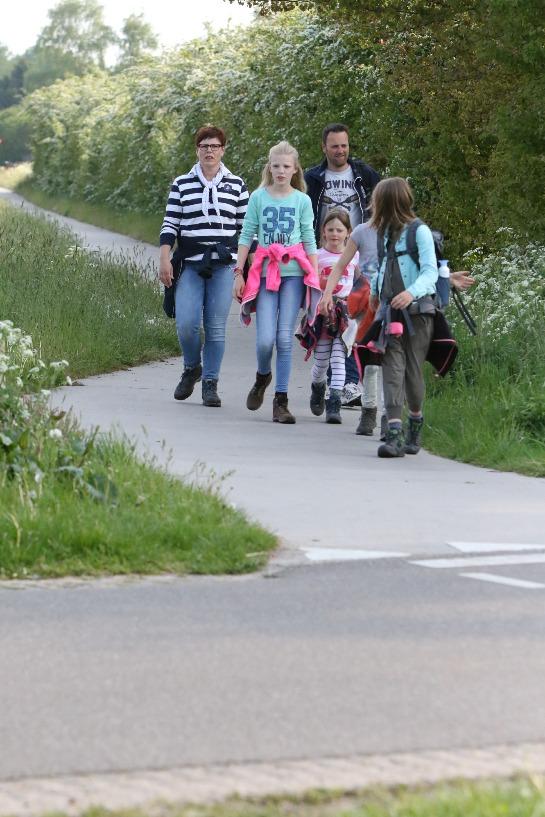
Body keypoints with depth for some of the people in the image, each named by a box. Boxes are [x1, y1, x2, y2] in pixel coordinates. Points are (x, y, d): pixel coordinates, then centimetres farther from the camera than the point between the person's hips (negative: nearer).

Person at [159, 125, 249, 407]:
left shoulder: (236, 185, 9)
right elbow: (170, 224, 7)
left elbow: (246, 226, 12)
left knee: (216, 327, -2)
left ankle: (210, 384, 8)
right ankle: (191, 368, 16)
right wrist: (164, 259, -3)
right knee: (186, 323, -11)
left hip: (224, 265, 0)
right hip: (190, 265, 0)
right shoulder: (181, 184, 8)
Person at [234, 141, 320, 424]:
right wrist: (238, 273, 2)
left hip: (294, 273, 0)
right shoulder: (259, 197, 4)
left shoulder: (302, 200, 5)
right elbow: (246, 236, 7)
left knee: (285, 337, -5)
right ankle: (262, 377, 23)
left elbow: (310, 241, 8)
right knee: (265, 339, -10)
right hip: (265, 273, 0)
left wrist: (316, 279, 4)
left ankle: (281, 401, 2)